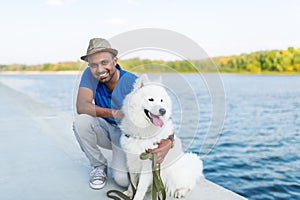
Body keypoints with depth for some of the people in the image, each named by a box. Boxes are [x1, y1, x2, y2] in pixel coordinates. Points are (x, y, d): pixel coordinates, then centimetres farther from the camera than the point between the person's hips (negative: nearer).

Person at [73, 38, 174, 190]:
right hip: (105, 129, 4)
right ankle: (99, 166, -4)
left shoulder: (132, 83, -24)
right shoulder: (90, 74, -14)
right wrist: (113, 113, -42)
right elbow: (81, 106, -27)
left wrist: (168, 140, -49)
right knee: (81, 120, -28)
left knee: (123, 179, -24)